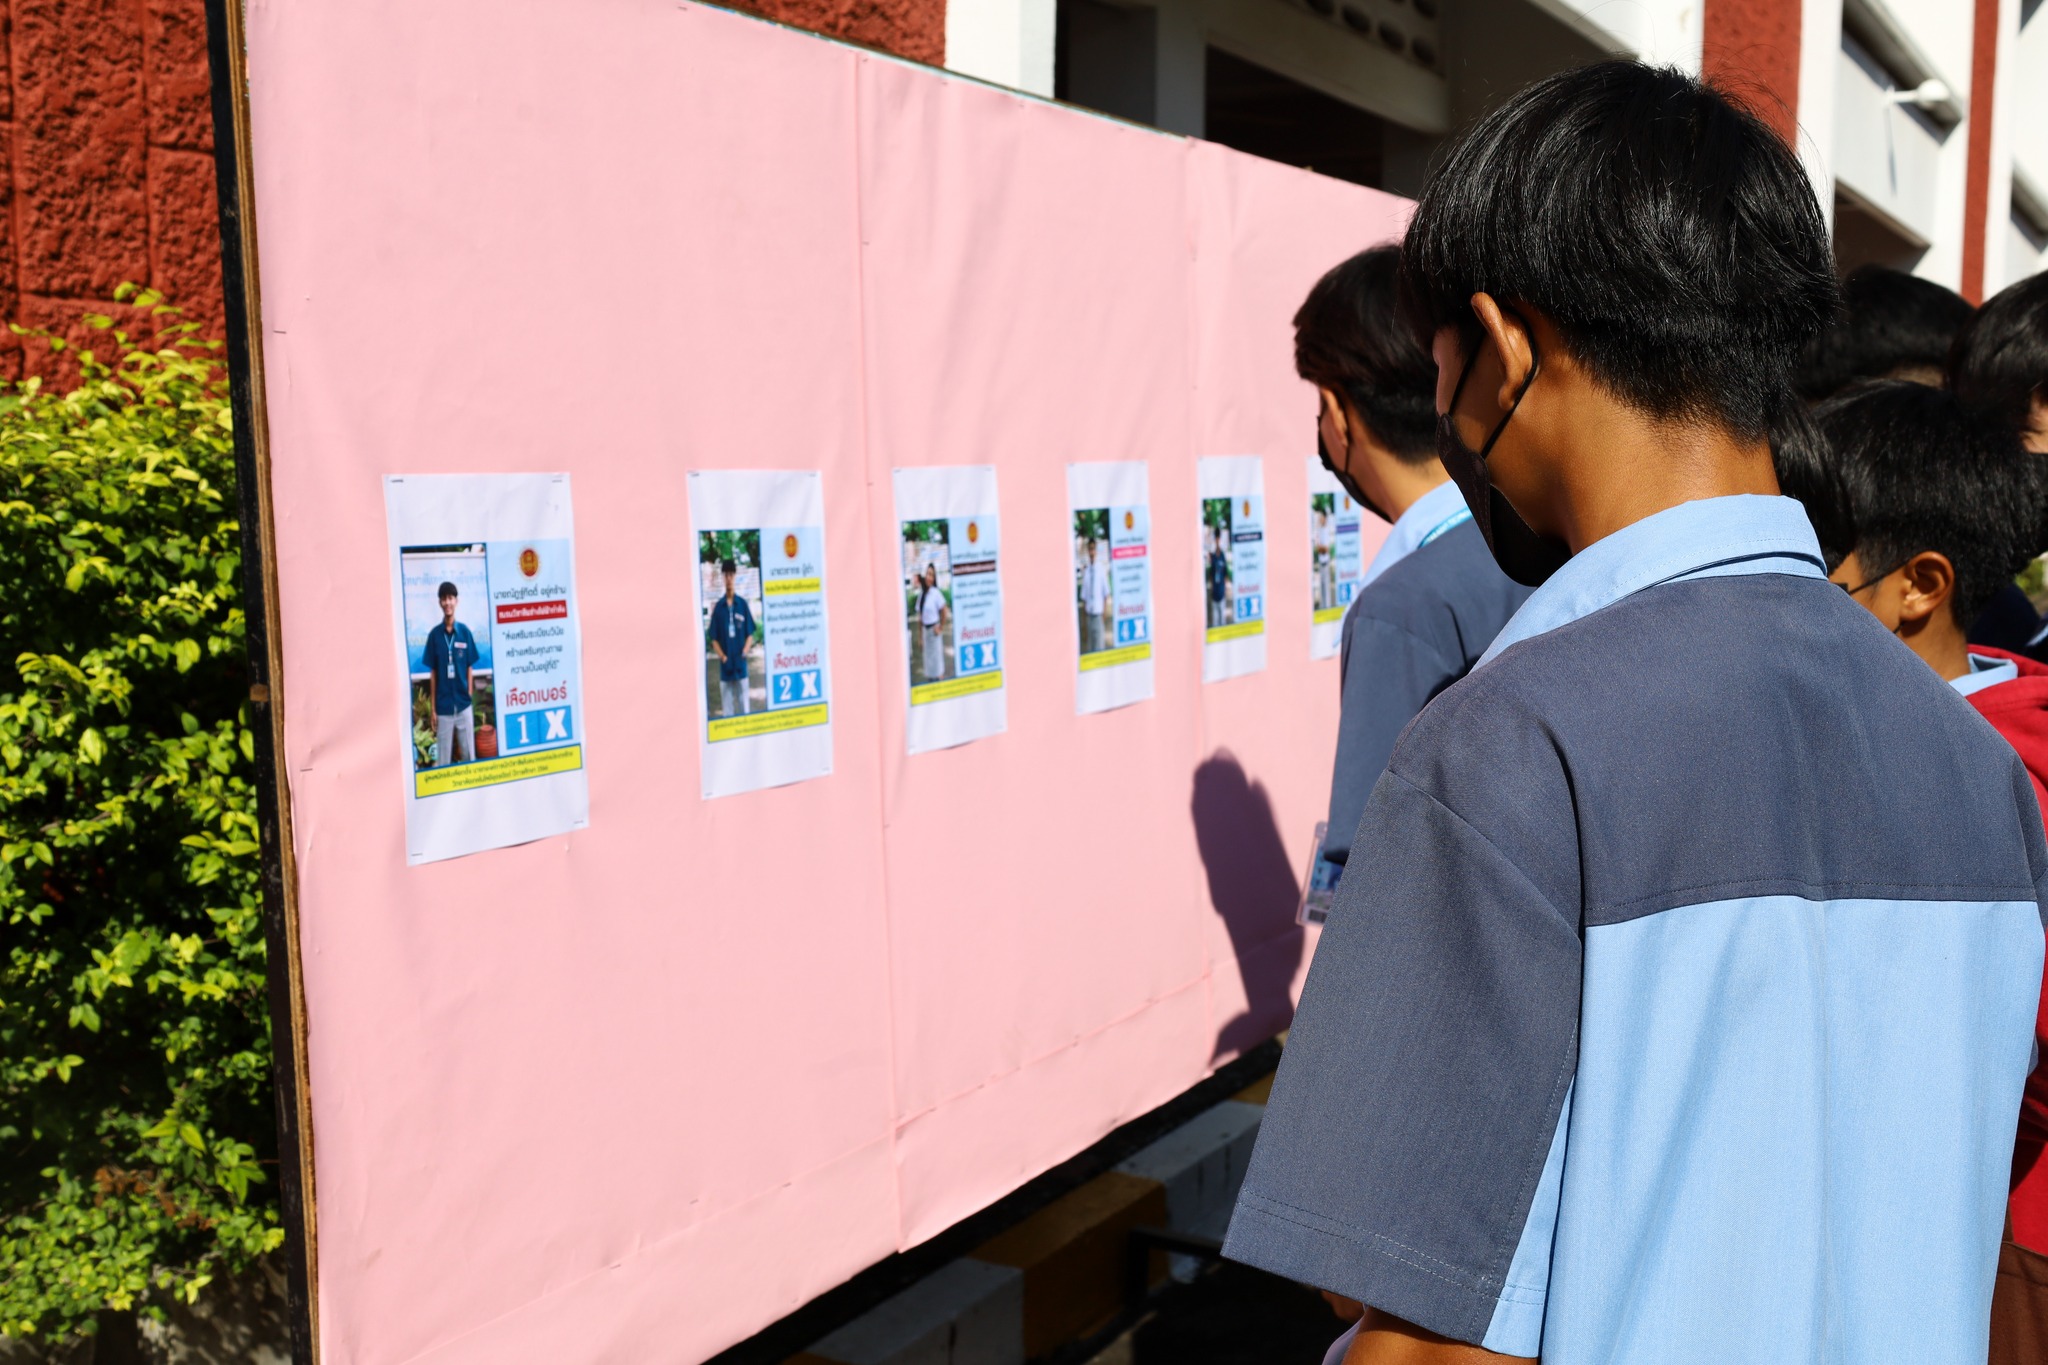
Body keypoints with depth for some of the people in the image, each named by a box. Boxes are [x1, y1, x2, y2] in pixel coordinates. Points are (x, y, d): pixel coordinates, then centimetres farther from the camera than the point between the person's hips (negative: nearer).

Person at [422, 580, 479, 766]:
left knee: (469, 754, 7)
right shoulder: (434, 634, -1)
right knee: (442, 759, 4)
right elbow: (433, 673, 3)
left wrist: (469, 696, 1)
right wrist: (432, 707, 2)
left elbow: (470, 668, 6)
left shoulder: (465, 632, 1)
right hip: (443, 706, 0)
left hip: (464, 704, 1)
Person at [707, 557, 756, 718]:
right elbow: (714, 640, 6)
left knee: (744, 705, 2)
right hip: (725, 667, 1)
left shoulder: (743, 604, 2)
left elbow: (750, 635, 6)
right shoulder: (718, 607, 4)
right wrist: (722, 656, -10)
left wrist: (745, 652, -11)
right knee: (727, 709, 3)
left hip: (741, 664, -1)